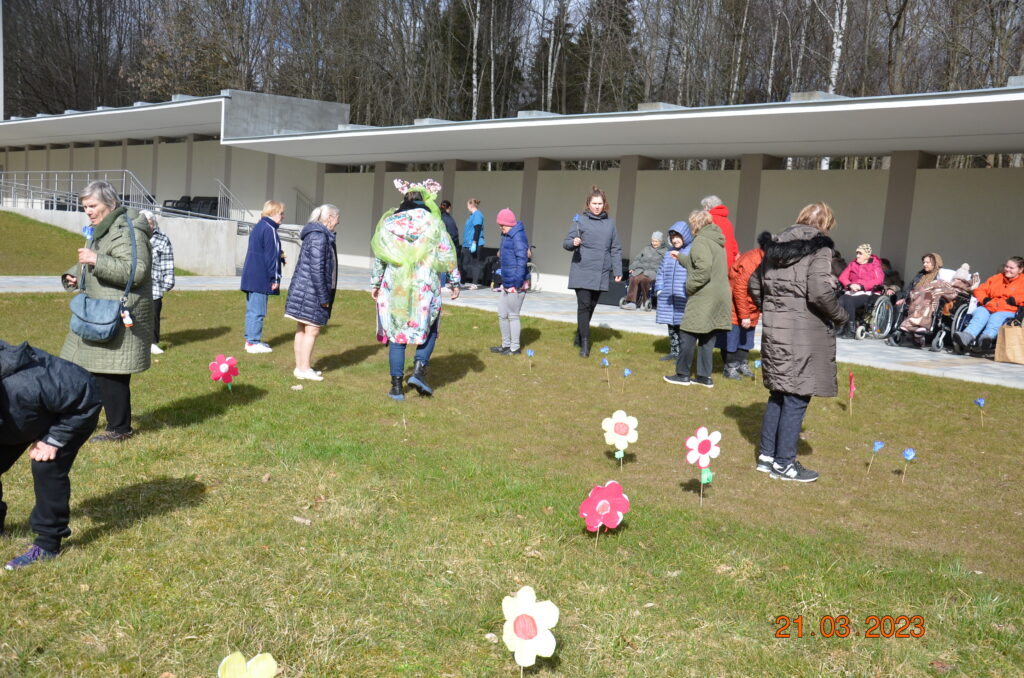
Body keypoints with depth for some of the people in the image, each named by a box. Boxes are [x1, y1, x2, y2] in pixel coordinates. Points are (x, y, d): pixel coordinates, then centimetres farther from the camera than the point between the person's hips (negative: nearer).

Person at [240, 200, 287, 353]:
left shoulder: (257, 227, 16)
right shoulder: (270, 230, -14)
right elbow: (271, 256, -16)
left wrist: (279, 254, 18)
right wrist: (275, 279, -14)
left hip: (250, 276, 10)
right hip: (261, 278, -10)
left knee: (251, 309, 13)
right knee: (258, 311, -5)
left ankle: (250, 339, 19)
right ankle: (254, 342, -1)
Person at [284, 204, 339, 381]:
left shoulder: (314, 234, 16)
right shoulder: (319, 237, -16)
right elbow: (316, 268, -20)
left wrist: (324, 295, 23)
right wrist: (323, 297, -18)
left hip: (302, 290, 10)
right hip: (311, 291, -10)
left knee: (302, 330, 13)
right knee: (312, 330, -4)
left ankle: (300, 367, 19)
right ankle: (304, 369, 2)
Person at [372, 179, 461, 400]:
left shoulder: (389, 222, 5)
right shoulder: (433, 222, 0)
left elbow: (379, 256, 7)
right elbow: (447, 255, 1)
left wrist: (375, 283, 17)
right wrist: (454, 282, 10)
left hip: (394, 285, 2)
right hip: (425, 285, -2)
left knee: (397, 334, 8)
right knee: (429, 329, 17)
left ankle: (396, 386, 9)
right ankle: (419, 370, -1)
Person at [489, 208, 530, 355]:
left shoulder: (518, 235, -15)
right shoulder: (506, 235, 14)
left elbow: (522, 258, -21)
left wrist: (518, 280, -24)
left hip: (516, 284, -10)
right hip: (506, 282, 10)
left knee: (513, 315, 0)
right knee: (502, 315, 15)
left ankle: (515, 348, 11)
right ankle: (506, 345, 27)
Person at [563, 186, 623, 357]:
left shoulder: (610, 223, 10)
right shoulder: (580, 220, 0)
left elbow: (615, 249, 14)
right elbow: (566, 243, 0)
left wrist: (618, 270, 8)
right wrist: (573, 243, -22)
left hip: (601, 274, 4)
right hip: (582, 272, -4)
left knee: (591, 306, 10)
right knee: (584, 306, -9)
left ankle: (579, 337, 26)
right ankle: (584, 343, -5)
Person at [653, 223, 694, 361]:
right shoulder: (669, 253, 14)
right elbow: (661, 271, 18)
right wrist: (659, 288, 10)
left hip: (684, 297, -7)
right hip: (668, 297, 7)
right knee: (671, 326, 14)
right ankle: (674, 352, 25)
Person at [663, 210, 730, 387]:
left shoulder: (701, 241, -12)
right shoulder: (717, 241, 17)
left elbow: (703, 269, -24)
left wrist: (690, 286, -13)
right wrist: (681, 257, 36)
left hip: (703, 298, -9)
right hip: (719, 297, 9)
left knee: (688, 336, 0)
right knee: (707, 338, 12)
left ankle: (682, 375, 5)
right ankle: (705, 376, 15)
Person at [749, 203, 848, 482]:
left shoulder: (776, 245, 12)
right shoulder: (819, 247, -10)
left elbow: (754, 283, 15)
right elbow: (820, 292, -19)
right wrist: (840, 316, -4)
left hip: (774, 330, 7)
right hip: (804, 334, -7)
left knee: (779, 393, 17)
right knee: (797, 398, 1)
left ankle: (767, 455, 23)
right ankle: (784, 463, 8)